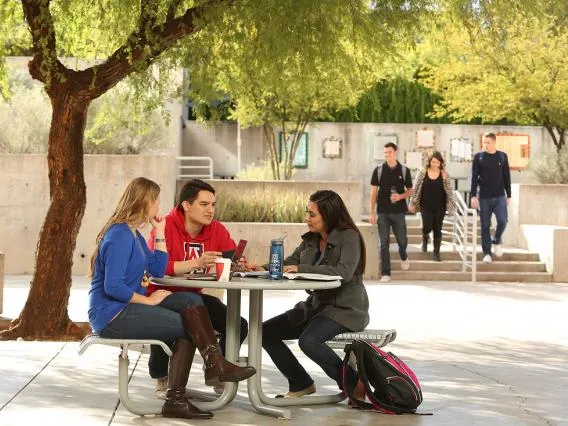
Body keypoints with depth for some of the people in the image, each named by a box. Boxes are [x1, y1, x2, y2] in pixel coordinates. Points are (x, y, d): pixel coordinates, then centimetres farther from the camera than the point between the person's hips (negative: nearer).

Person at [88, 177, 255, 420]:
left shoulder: (133, 234, 15)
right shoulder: (120, 236, -17)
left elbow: (158, 270, 15)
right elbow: (112, 286, -25)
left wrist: (159, 233, 11)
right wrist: (148, 300, -17)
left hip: (127, 307, 10)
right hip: (112, 315, -10)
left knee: (190, 301, -6)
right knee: (188, 326, -13)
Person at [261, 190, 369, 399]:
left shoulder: (349, 237, -13)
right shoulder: (310, 239, 8)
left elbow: (344, 272, -28)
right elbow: (288, 265, 12)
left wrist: (302, 269, -28)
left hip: (345, 309, -8)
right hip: (317, 304, 8)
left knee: (308, 340, -33)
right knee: (266, 332, -2)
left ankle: (353, 384, -13)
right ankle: (301, 384, 10)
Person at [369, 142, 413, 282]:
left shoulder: (404, 170, 0)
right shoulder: (378, 170, 0)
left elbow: (410, 191, 7)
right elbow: (374, 192, 3)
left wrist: (401, 196, -15)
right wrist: (372, 212, -2)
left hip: (399, 212, 0)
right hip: (382, 213, 0)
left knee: (402, 241, 8)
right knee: (384, 243, -1)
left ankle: (403, 257, 43)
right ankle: (385, 273, 3)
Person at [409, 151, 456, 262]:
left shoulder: (444, 174, -2)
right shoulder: (422, 173, -3)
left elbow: (449, 191, 2)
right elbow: (415, 189, 2)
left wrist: (451, 205, -2)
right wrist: (412, 204, 1)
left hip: (440, 207, 1)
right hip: (426, 206, -1)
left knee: (437, 230, 3)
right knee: (427, 227, -10)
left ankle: (436, 253, 14)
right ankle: (425, 238, 27)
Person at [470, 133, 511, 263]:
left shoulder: (502, 156, 5)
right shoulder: (478, 157, 1)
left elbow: (507, 177, 9)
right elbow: (474, 178, -1)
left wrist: (509, 195, 7)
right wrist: (473, 196, -9)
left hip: (500, 196, 1)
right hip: (484, 197, -1)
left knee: (502, 221, -12)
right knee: (485, 226, 1)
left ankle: (496, 241, 16)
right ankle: (487, 253, 8)